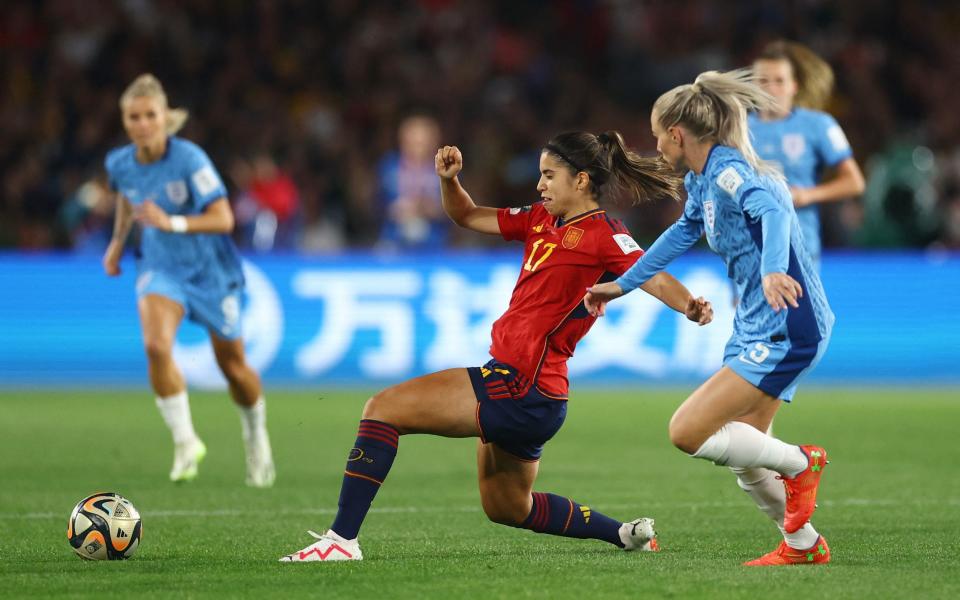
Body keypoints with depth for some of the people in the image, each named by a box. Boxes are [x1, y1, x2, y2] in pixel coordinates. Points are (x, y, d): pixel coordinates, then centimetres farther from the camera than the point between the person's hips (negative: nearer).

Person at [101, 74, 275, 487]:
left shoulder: (189, 159, -23)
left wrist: (171, 223, -39)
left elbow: (223, 219, -28)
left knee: (232, 366, 10)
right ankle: (185, 442, -14)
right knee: (156, 345, -27)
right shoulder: (120, 164, -7)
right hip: (160, 267, 2)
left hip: (210, 269, -2)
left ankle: (256, 438, 40)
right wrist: (117, 242, 19)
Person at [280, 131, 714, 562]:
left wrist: (690, 306, -43)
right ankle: (628, 534, 35)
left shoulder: (604, 234, -9)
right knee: (507, 508, 26)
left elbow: (652, 276, -23)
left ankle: (342, 538, -15)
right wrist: (449, 179, 2)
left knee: (384, 409, -12)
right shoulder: (541, 219, 15)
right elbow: (467, 216, 22)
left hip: (521, 388, -10)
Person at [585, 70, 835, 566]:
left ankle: (799, 464, 0)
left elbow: (772, 210, -37)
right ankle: (803, 545, 28)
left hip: (786, 330, -10)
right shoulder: (701, 181, 13)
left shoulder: (727, 172, -17)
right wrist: (621, 286, 38)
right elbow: (684, 232, 32)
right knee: (743, 456, 16)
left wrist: (773, 270, -55)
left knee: (686, 433, -14)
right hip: (757, 330, 10)